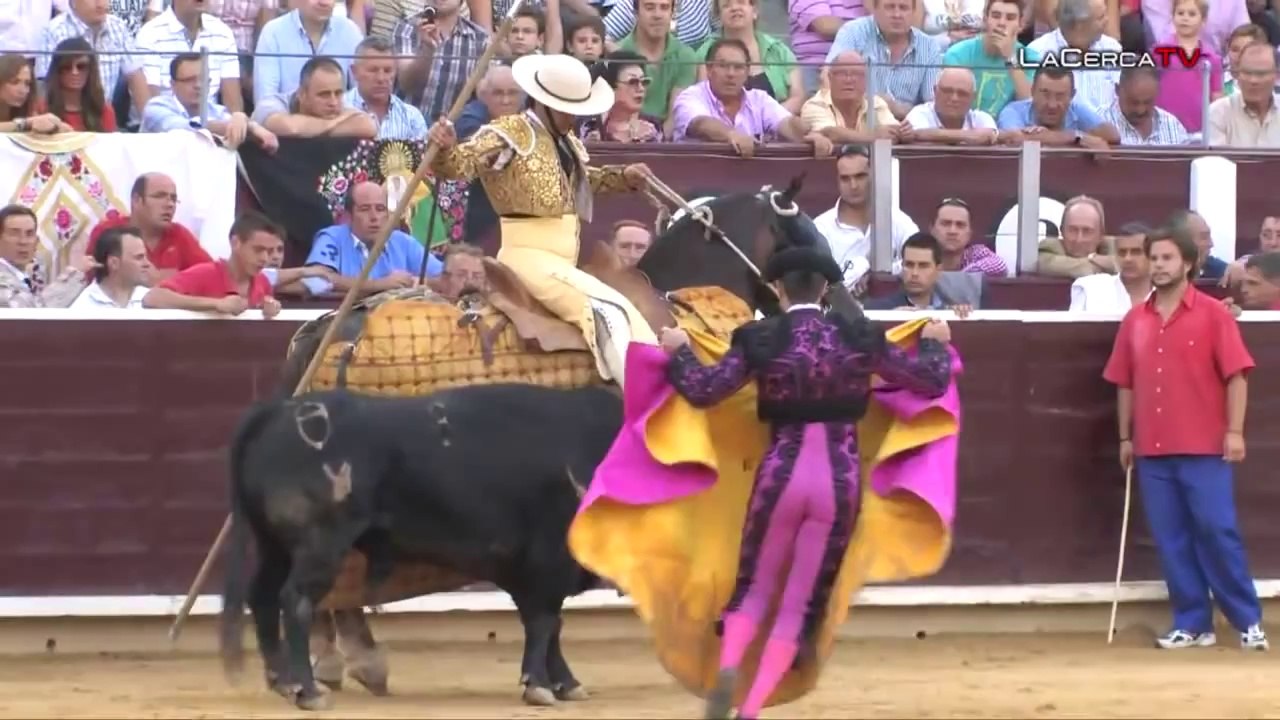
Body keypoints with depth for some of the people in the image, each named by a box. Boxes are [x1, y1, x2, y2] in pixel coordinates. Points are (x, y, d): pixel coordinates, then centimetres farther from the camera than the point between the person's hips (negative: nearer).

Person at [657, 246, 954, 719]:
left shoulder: (759, 340, -3)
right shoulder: (859, 338, 1)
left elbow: (702, 391, -4)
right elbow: (932, 382, 8)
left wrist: (678, 351, 15)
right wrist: (934, 343, 29)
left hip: (781, 474, 0)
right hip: (840, 481, 0)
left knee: (754, 586, 15)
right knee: (802, 604, 5)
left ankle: (728, 668, -14)